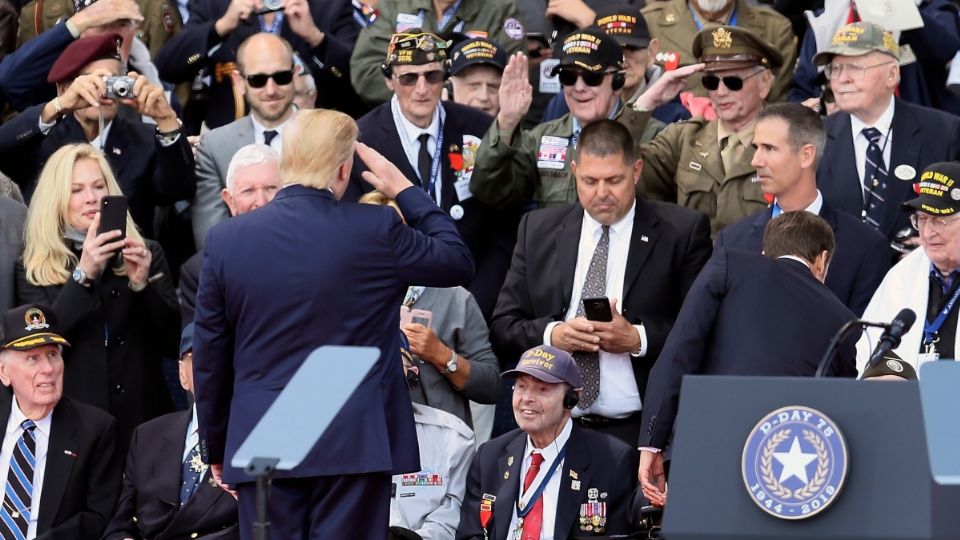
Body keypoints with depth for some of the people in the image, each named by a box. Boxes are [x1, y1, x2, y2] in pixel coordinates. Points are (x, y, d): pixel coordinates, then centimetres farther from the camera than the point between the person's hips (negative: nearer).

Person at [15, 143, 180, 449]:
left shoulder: (147, 254, 5)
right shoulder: (35, 271, 2)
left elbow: (173, 344, 2)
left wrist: (142, 284, -14)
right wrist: (82, 275, -21)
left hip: (142, 421, 1)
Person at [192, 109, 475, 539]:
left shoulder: (225, 239, 1)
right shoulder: (375, 230, -7)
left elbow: (210, 355, 7)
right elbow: (458, 262, 9)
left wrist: (215, 447, 18)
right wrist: (405, 191, 17)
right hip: (354, 445, -2)